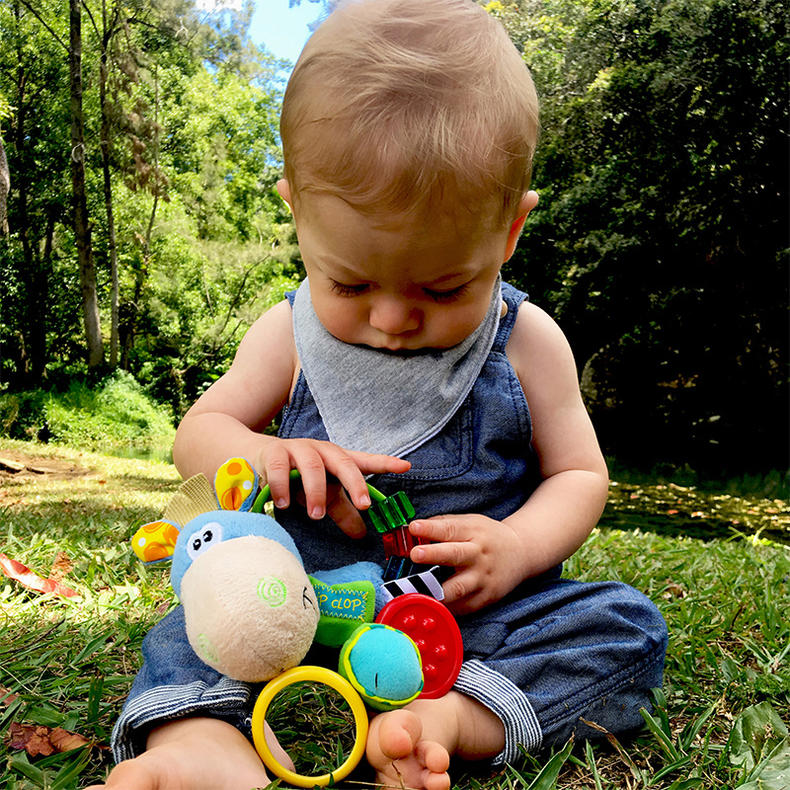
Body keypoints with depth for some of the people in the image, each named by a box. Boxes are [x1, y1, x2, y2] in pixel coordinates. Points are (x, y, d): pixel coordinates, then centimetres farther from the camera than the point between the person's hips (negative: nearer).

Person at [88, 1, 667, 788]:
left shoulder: (526, 341, -7)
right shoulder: (291, 332, -3)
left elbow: (579, 474, 1)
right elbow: (197, 435, 2)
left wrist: (516, 546, -21)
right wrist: (265, 455, -23)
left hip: (475, 607, 0)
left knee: (626, 625, -21)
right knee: (190, 625, -13)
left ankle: (454, 715, -37)